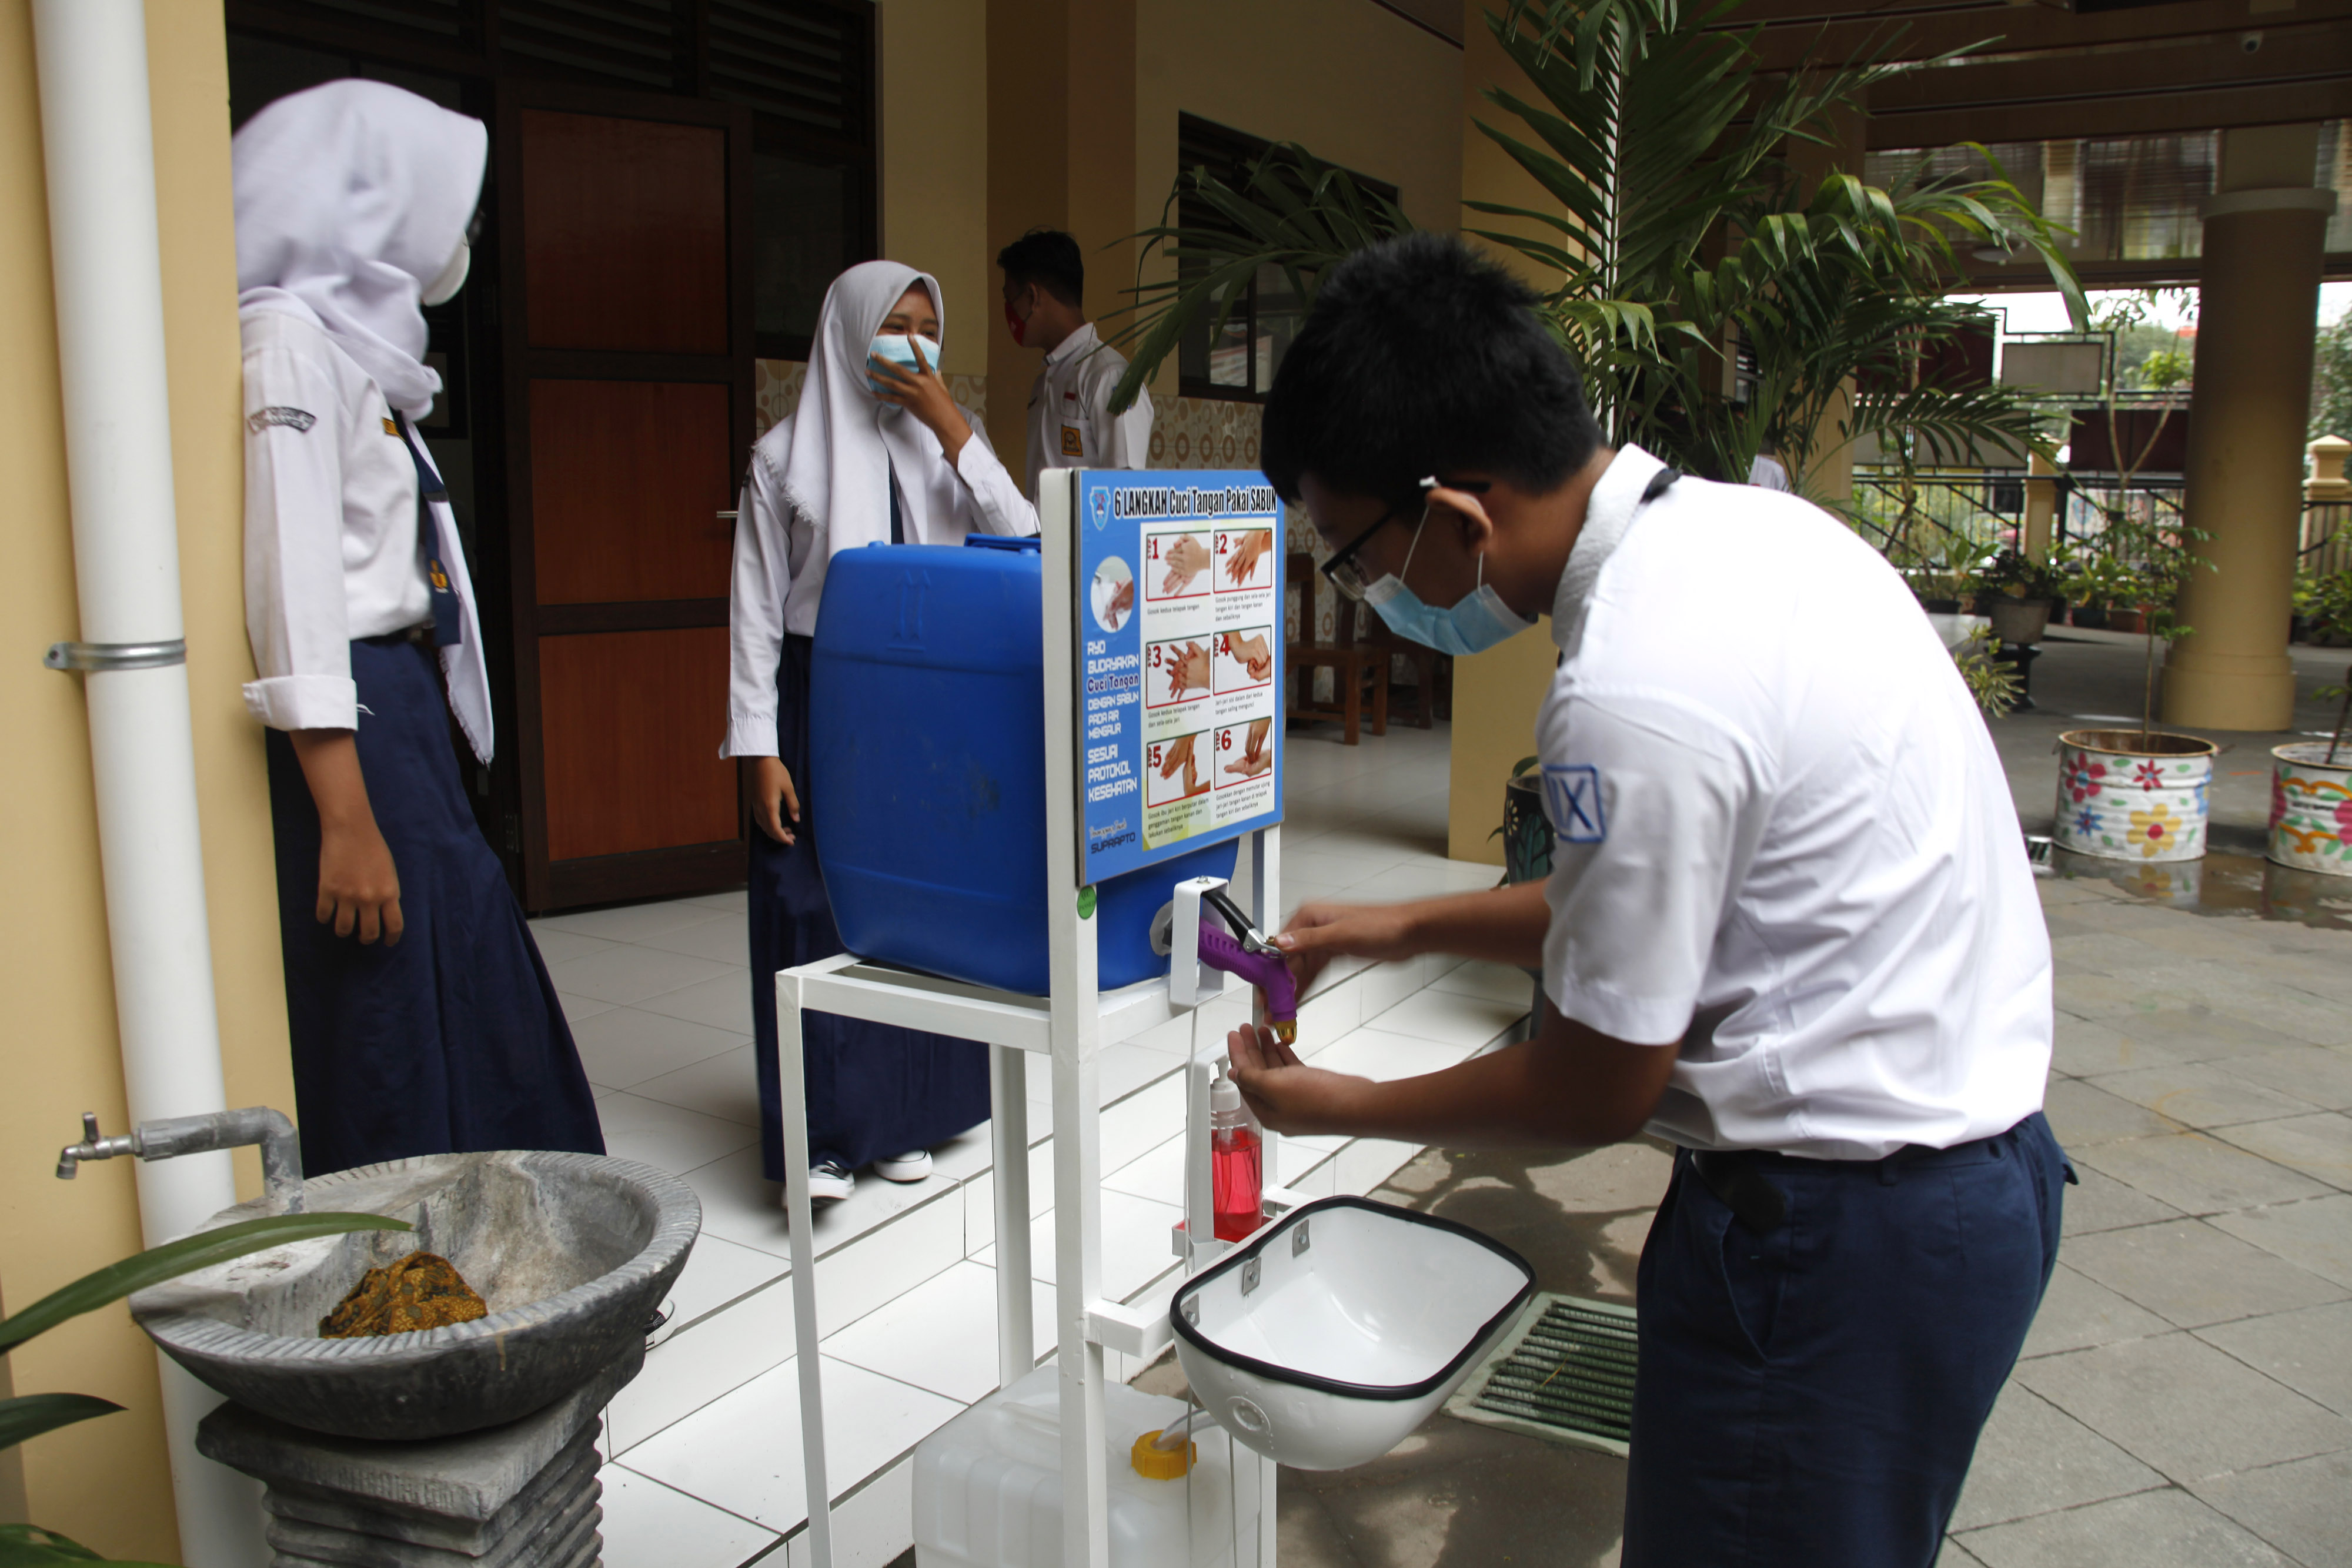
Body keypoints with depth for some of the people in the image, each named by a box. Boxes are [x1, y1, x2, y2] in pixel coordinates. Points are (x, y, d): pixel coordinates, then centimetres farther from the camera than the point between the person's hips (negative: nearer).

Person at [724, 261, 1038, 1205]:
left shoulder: (950, 444, 9)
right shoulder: (788, 454, 0)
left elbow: (1021, 546, -7)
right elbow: (756, 610, -1)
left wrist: (950, 426, -12)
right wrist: (757, 747, -8)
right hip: (821, 703, -3)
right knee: (817, 912, -4)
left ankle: (902, 1117, 20)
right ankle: (824, 1132, 6)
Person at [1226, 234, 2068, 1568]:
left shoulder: (1632, 700, -28)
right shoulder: (1742, 525, 1)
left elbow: (1596, 1091, -15)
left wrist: (1339, 1108, -1)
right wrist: (1414, 927, 16)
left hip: (1840, 1232, -9)